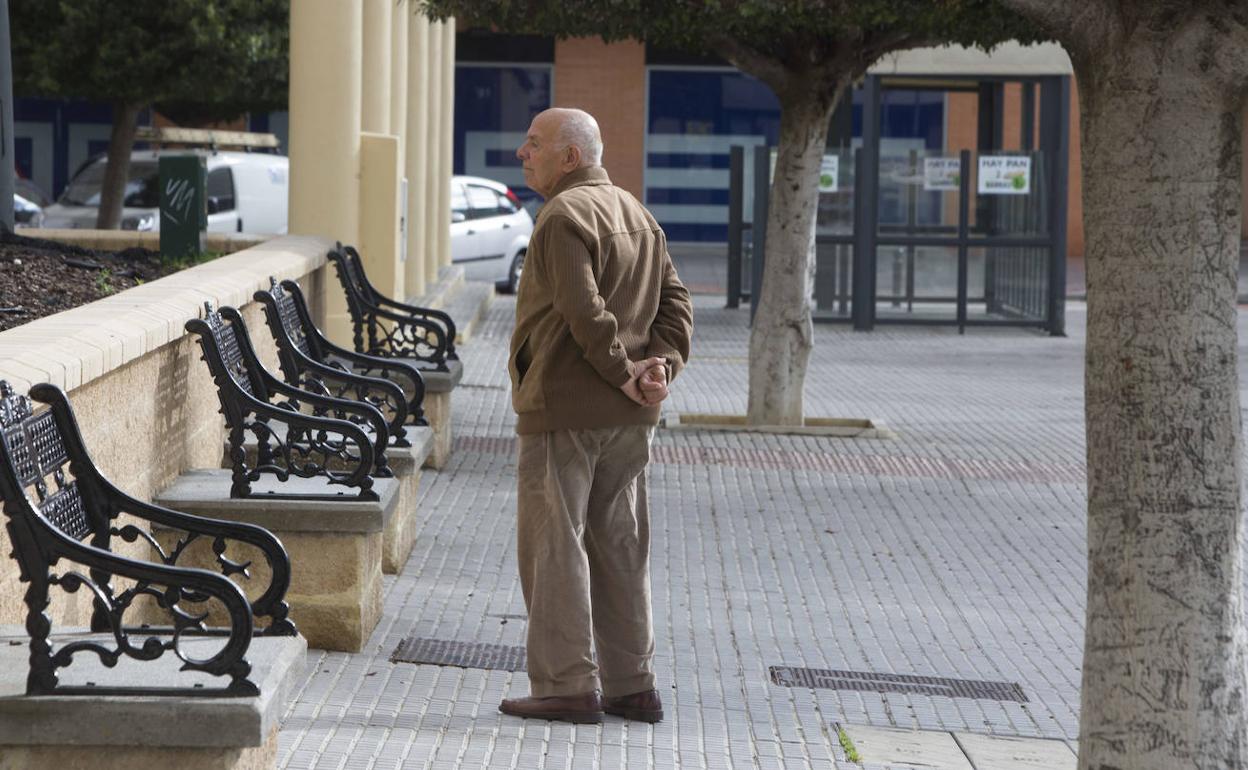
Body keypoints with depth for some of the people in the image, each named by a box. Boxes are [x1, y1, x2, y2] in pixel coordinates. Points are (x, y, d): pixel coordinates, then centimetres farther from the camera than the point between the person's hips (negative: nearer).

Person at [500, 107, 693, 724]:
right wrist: (663, 363, 0)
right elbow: (674, 301, 12)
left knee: (555, 544, -3)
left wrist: (625, 373, -13)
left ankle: (566, 685, -2)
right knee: (619, 547, 12)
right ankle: (632, 685, 15)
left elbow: (585, 312, -22)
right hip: (628, 418, 9)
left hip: (565, 409, -9)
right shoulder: (637, 215, 16)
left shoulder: (565, 216, -13)